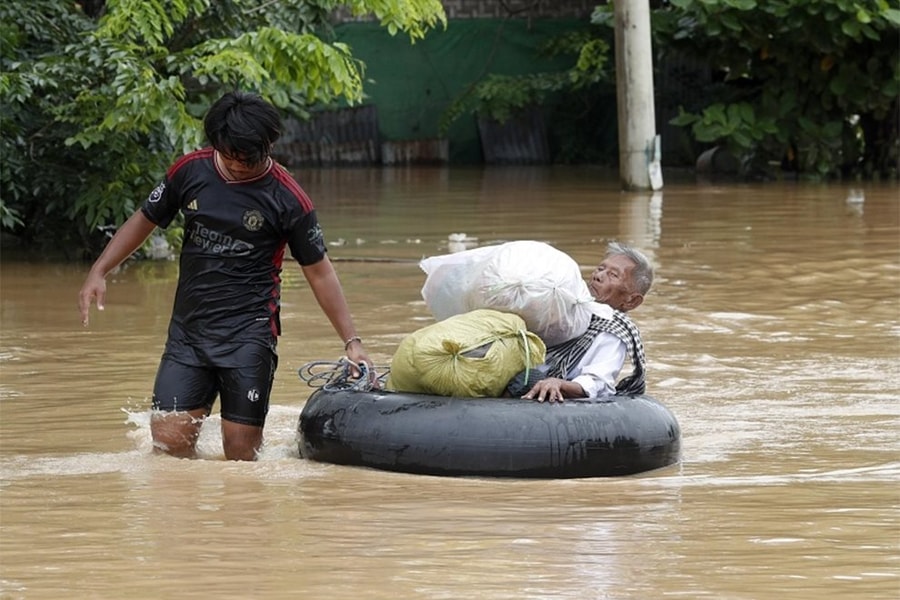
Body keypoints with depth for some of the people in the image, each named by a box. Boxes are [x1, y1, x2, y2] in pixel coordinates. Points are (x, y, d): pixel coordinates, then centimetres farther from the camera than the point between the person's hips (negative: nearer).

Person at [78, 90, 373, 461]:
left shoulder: (287, 198, -8)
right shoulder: (190, 171, 1)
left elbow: (319, 272, 0)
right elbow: (145, 220, 15)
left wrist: (351, 340, -3)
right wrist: (99, 272, 7)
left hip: (249, 333, -3)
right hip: (187, 329, 3)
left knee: (240, 454, -6)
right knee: (168, 443, -5)